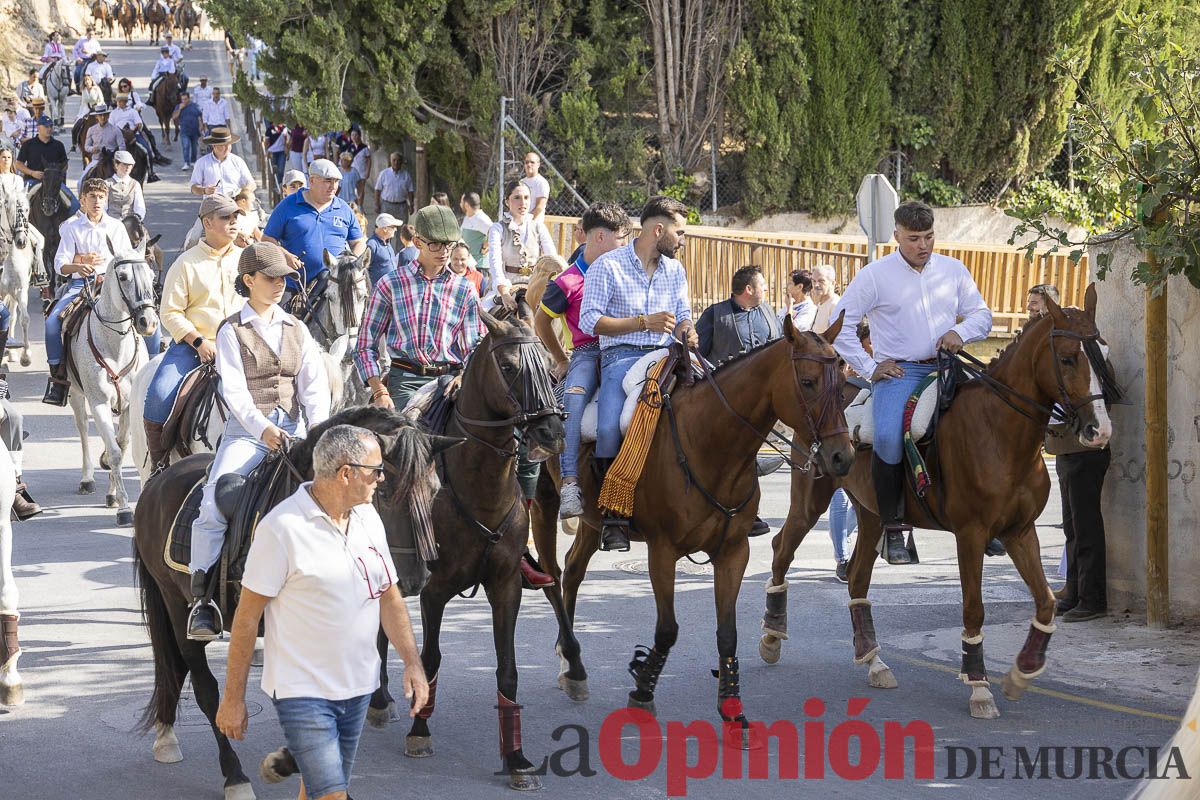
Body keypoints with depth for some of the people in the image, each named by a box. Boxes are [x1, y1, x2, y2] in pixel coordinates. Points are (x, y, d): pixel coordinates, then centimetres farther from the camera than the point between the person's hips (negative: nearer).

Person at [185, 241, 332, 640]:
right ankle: (201, 599, -21)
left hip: (293, 431, 4)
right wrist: (262, 428, -23)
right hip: (247, 431, -4)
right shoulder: (231, 331, 3)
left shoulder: (297, 330, 17)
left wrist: (318, 425, -11)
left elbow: (314, 384, 9)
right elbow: (234, 390, -7)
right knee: (213, 502, -25)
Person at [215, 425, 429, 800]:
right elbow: (247, 616, -12)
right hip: (301, 692, -7)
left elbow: (389, 597, 15)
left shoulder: (368, 518, 6)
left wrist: (412, 661, 4)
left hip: (358, 688, 7)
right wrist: (233, 698, -10)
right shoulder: (282, 527, -16)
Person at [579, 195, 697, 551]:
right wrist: (644, 322, -14)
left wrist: (687, 332, -3)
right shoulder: (609, 266, 0)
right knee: (609, 429, -29)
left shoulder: (675, 269, 18)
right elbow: (589, 320, -7)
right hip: (621, 356, -5)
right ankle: (614, 518, -17)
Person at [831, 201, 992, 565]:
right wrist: (869, 368, -3)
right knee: (889, 437, -30)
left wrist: (960, 332, -5)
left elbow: (982, 315, 18)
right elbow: (840, 323, 2)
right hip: (897, 372, -4)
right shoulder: (876, 275, 1)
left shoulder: (954, 270, 11)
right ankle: (893, 530, -21)